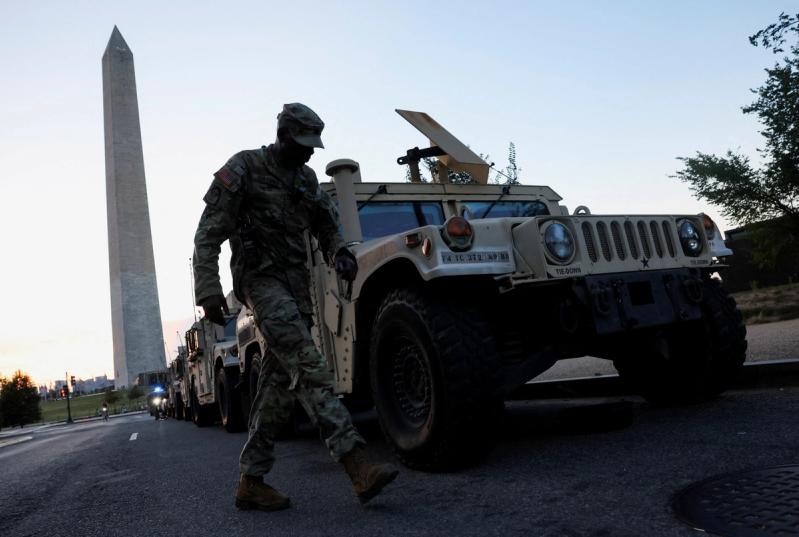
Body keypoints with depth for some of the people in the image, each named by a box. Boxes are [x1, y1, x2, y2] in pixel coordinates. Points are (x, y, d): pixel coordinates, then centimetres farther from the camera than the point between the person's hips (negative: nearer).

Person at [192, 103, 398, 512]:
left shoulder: (306, 179, 17)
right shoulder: (243, 168, -2)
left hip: (297, 283, 7)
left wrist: (339, 253, -1)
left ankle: (251, 483, 11)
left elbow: (326, 225, 23)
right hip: (261, 278, -7)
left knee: (281, 380, 3)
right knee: (309, 367, -21)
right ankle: (358, 465, -28)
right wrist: (208, 290, -14)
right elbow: (209, 233, -6)